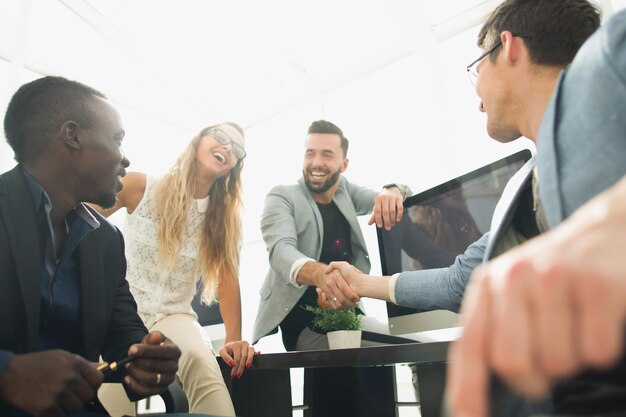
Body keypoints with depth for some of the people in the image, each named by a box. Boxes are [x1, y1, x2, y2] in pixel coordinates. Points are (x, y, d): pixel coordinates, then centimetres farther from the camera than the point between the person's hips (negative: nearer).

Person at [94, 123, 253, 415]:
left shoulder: (225, 215, 4)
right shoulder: (140, 187, -2)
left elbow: (227, 277, -4)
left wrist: (233, 338, -15)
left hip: (173, 315, 1)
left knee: (201, 361, -33)